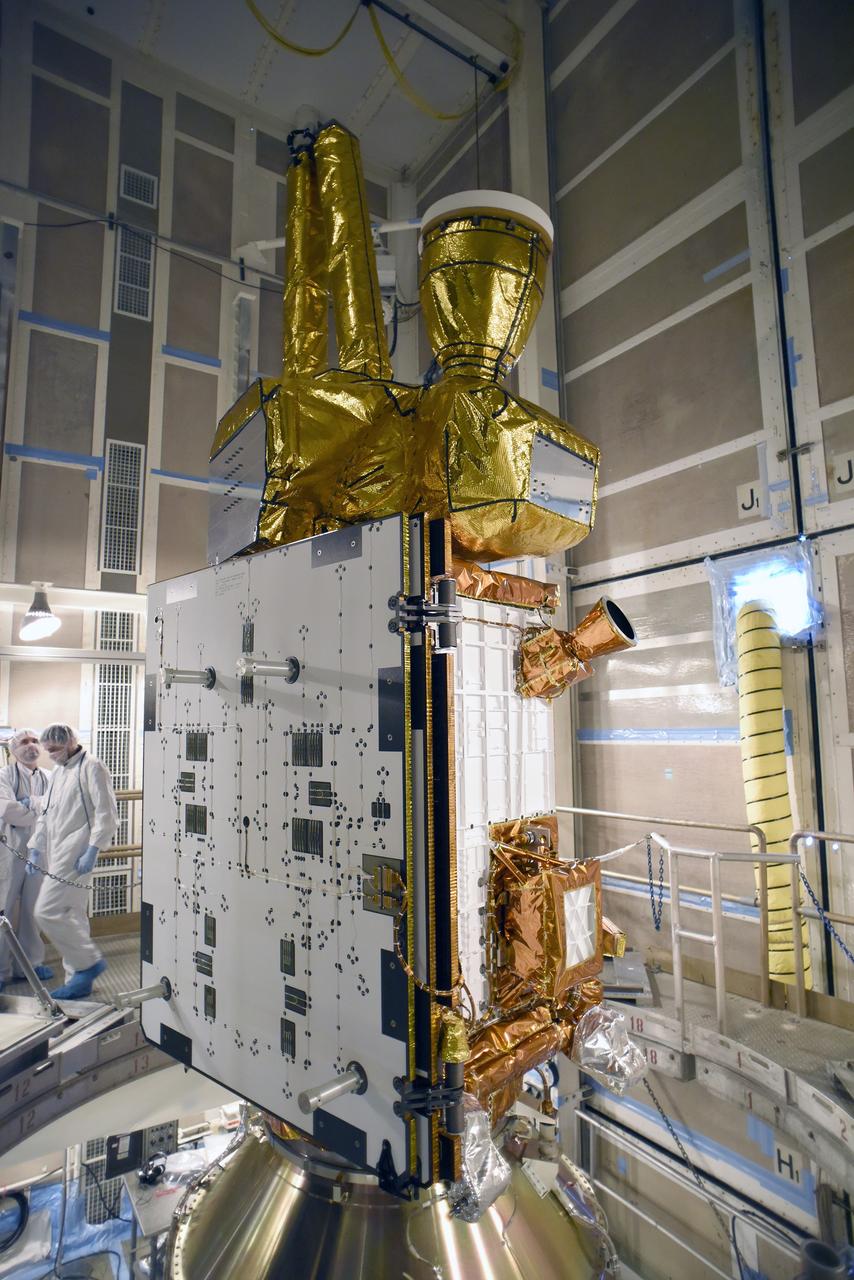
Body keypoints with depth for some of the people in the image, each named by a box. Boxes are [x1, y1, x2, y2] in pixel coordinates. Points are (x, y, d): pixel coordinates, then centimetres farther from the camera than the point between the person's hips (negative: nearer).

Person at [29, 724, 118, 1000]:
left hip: (76, 854, -8)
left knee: (47, 912, -12)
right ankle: (79, 981, 21)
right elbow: (45, 814, 23)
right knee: (72, 916, 12)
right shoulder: (56, 773, 19)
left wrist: (92, 850, -19)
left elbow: (106, 813, -13)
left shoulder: (92, 768, -8)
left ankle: (90, 961, 2)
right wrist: (36, 848, 14)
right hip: (57, 855, 8)